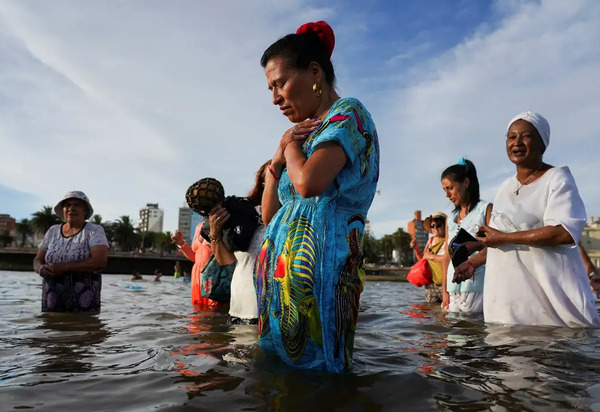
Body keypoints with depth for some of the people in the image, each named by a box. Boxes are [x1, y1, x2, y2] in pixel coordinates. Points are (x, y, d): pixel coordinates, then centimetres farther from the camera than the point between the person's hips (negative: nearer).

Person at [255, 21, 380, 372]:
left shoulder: (348, 113, -3)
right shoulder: (307, 134, 19)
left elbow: (308, 183, -23)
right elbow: (269, 215, 17)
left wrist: (291, 145, -2)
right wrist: (277, 159, 3)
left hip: (317, 266, -8)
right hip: (280, 266, 8)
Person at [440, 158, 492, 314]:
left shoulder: (486, 209, 3)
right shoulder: (450, 219, 18)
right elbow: (447, 257, 14)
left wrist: (471, 263, -25)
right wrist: (444, 291, 6)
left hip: (477, 288, -5)